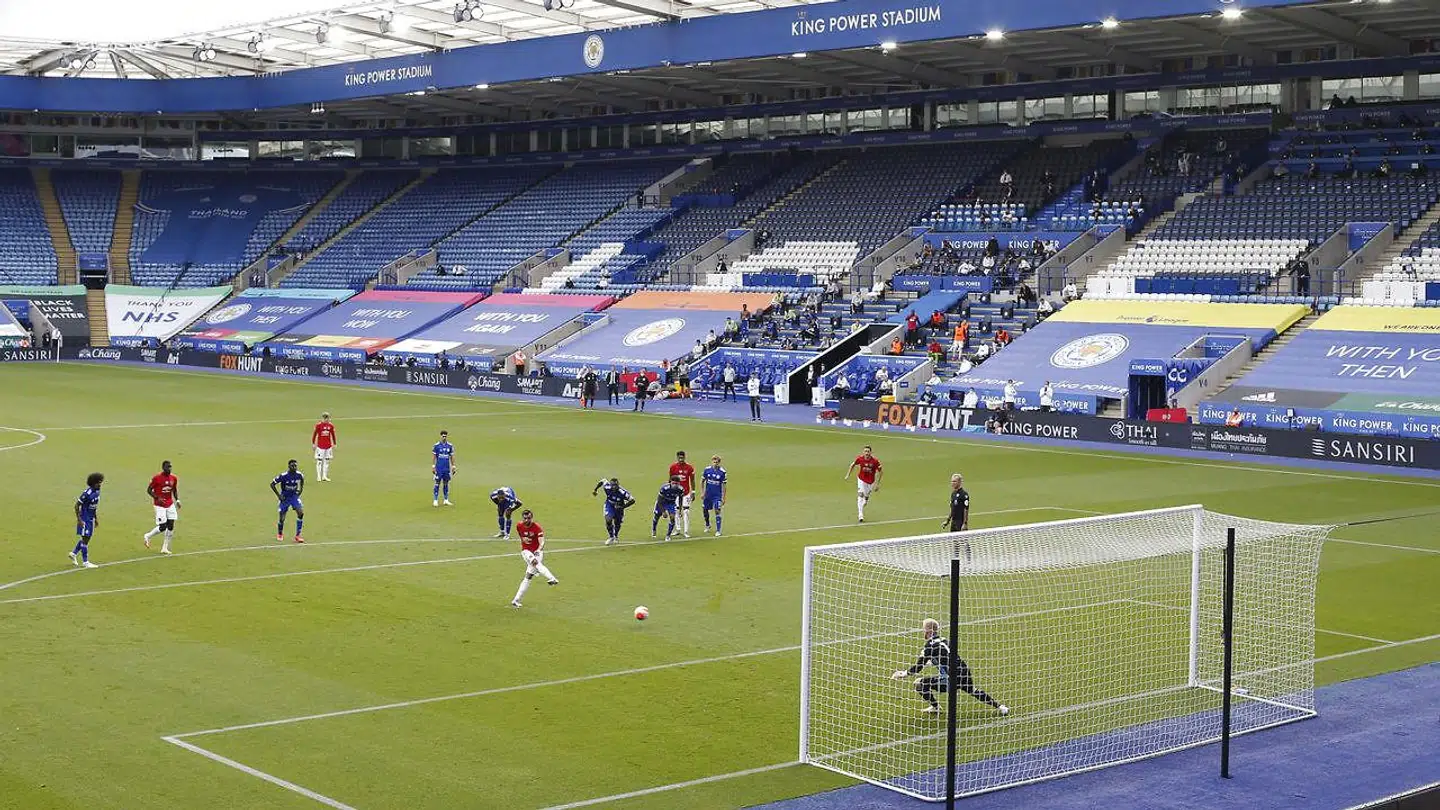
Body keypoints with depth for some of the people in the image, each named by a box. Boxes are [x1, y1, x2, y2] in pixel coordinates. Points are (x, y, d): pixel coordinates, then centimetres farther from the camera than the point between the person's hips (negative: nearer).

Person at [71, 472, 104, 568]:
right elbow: (77, 505, -19)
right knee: (85, 539, -1)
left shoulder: (97, 491, 3)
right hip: (84, 519, -8)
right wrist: (79, 520, -20)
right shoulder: (87, 493, -23)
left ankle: (74, 553, 35)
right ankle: (85, 562, 7)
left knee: (86, 538, 17)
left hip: (91, 519, 8)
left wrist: (96, 518, 17)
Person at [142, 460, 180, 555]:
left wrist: (177, 500, 3)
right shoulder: (157, 478, -14)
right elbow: (149, 490, -7)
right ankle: (147, 536, 19)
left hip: (170, 504, 6)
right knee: (162, 527, -9)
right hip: (160, 505, -6)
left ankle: (165, 548, 9)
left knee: (171, 526, -1)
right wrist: (157, 498, -20)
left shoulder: (173, 478, 3)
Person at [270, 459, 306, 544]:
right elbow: (272, 484, -16)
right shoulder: (283, 476, -24)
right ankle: (279, 534, 33)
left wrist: (301, 489, 5)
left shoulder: (298, 475, -12)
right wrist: (278, 495, -17)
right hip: (285, 498, -3)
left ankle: (298, 535, -8)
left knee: (300, 513, -18)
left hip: (294, 496, 3)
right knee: (282, 518, 1)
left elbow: (302, 480, 14)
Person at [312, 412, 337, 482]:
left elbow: (333, 435, 13)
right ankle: (319, 477, 3)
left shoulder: (331, 425, 4)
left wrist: (334, 444, 14)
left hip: (328, 446, 4)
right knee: (319, 461, -2)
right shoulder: (318, 425, -8)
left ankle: (325, 476, 14)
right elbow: (314, 434, -2)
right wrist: (313, 444, -2)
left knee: (327, 461, 8)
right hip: (320, 446, -4)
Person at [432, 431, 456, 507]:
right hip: (439, 468, -3)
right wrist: (433, 466, -7)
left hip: (447, 468, 3)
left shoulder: (450, 446, 5)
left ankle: (446, 500, 14)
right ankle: (435, 500, 0)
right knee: (437, 483, -3)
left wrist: (453, 466, 7)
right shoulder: (436, 445, -3)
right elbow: (433, 456, -1)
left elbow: (452, 457, 11)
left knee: (446, 483, 9)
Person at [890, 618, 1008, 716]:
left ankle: (935, 707, 15)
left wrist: (904, 674, 8)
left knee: (919, 683, -1)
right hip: (965, 674, 8)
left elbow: (918, 667, -6)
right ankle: (999, 706, 32)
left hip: (951, 679, -8)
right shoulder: (943, 641, 14)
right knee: (973, 691, 35)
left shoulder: (930, 645, -8)